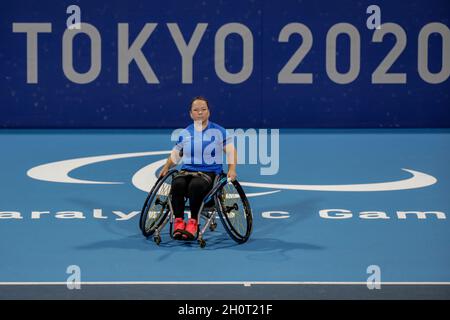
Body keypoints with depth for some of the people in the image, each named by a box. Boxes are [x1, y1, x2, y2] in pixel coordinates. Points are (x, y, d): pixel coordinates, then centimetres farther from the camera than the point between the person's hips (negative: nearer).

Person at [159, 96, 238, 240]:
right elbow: (175, 154, 23)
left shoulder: (219, 131, 6)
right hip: (187, 170, 3)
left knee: (195, 185, -37)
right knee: (177, 184, -33)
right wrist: (166, 167, 6)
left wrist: (232, 170, -6)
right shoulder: (185, 133, 13)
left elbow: (231, 151, 8)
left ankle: (193, 222, -23)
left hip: (210, 172, -3)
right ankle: (178, 221, -23)